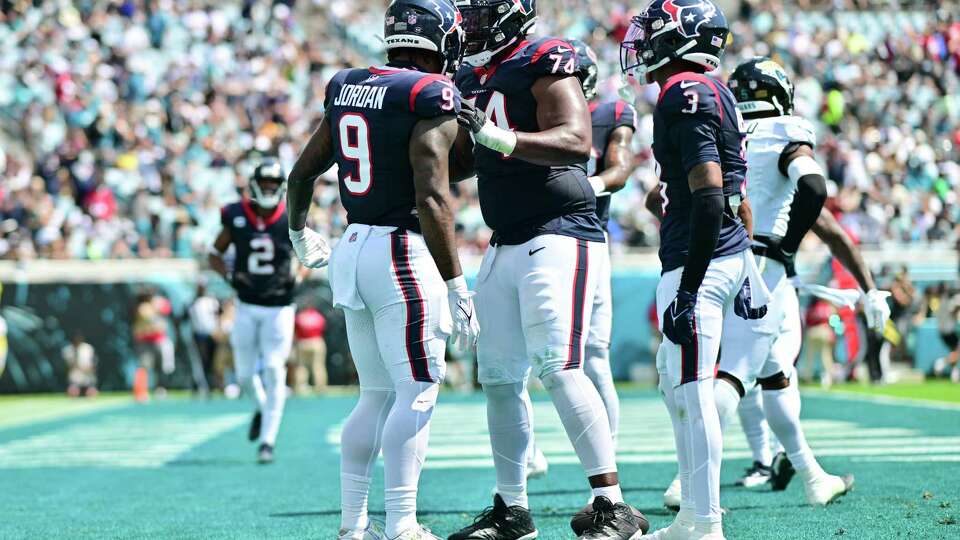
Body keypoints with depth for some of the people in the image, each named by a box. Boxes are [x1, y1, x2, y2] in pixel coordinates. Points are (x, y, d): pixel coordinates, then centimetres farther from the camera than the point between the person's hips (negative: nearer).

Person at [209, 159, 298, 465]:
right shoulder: (237, 218, -4)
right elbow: (214, 255, 7)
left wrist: (294, 277, -10)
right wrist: (230, 276, -10)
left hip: (279, 308, -2)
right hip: (247, 307, 2)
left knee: (273, 372, -9)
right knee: (245, 374, 6)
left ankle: (267, 441, -5)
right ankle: (261, 409, 39)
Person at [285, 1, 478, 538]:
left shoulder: (347, 88, 10)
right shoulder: (432, 98, -12)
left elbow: (304, 171, 20)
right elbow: (432, 199, -19)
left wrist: (300, 231, 38)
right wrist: (455, 286, -18)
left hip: (353, 250, 8)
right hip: (404, 253, -8)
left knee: (377, 396, 15)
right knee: (418, 393, -2)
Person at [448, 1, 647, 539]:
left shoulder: (545, 63, -10)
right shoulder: (474, 78, 16)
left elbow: (575, 141, -25)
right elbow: (463, 162, 27)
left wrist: (499, 137, -35)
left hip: (558, 236, -9)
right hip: (504, 247, 9)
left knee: (559, 368, -17)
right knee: (500, 377, 8)